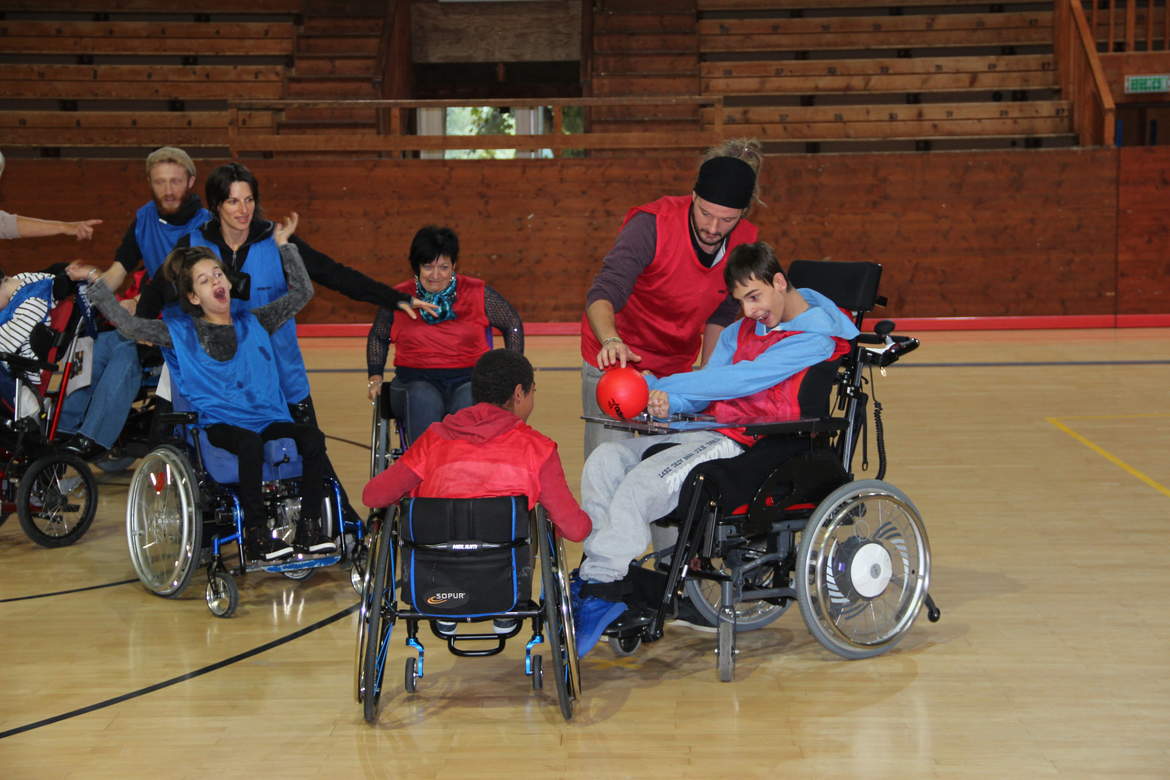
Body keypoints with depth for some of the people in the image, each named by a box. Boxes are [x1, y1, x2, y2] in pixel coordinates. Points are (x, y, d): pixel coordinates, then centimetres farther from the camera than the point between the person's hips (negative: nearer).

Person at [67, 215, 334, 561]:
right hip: (218, 425, -3)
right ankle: (256, 529, -25)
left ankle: (310, 527, -18)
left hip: (269, 418, 3)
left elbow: (302, 293, 15)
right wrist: (94, 282, -6)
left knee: (312, 438, -26)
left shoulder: (253, 321, 13)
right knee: (250, 443, -37)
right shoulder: (180, 331, 6)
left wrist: (284, 245, 11)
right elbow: (127, 324, -1)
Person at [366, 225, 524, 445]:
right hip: (417, 380, 1)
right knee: (423, 401, -36)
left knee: (468, 405, -36)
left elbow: (513, 324, 16)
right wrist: (375, 376, 13)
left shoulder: (478, 293, 5)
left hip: (468, 379, 0)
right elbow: (378, 336, 25)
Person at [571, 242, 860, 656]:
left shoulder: (815, 338, -9)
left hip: (742, 444, -9)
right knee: (604, 461, -7)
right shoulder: (741, 331, 19)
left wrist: (658, 386, -11)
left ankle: (601, 587, -20)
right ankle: (597, 567, -11)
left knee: (641, 484, -26)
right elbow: (709, 386, 13)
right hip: (704, 430, 9)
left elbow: (740, 381, -16)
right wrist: (669, 403, -12)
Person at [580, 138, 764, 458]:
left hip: (676, 370, 4)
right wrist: (611, 341, -53)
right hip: (615, 360, -4)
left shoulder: (745, 243, -9)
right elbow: (603, 294, -34)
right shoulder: (652, 225, -24)